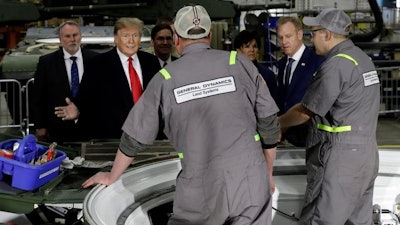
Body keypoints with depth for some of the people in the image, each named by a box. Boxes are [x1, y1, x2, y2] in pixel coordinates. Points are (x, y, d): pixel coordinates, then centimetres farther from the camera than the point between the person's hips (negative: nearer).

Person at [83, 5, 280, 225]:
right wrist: (268, 174, 20)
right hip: (252, 182, 1)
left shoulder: (165, 78, 3)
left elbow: (135, 136, 12)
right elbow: (269, 122, 6)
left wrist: (111, 177, 29)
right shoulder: (239, 63, 2)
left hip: (202, 191, 0)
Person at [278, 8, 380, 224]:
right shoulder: (362, 58, 13)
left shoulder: (335, 65, -16)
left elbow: (305, 111, -10)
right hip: (365, 151, 10)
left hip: (340, 156, -9)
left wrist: (276, 123, 7)